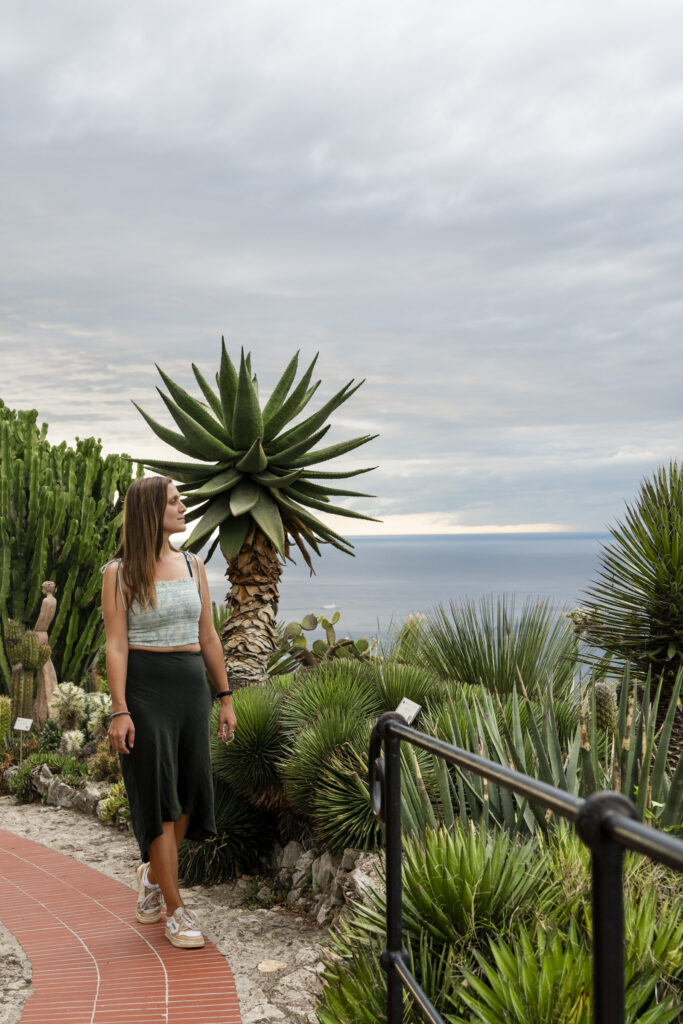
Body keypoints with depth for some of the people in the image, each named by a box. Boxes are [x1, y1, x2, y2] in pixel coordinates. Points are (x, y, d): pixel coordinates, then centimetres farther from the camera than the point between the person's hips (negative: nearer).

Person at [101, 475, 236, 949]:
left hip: (192, 684, 5)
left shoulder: (193, 566, 10)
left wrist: (225, 697, 11)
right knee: (158, 797, 0)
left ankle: (153, 872, 37)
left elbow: (208, 637, 12)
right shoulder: (120, 573, -4)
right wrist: (119, 710, -15)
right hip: (144, 686, -5)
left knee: (188, 792, 10)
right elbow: (117, 644, -8)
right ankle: (176, 910, 10)